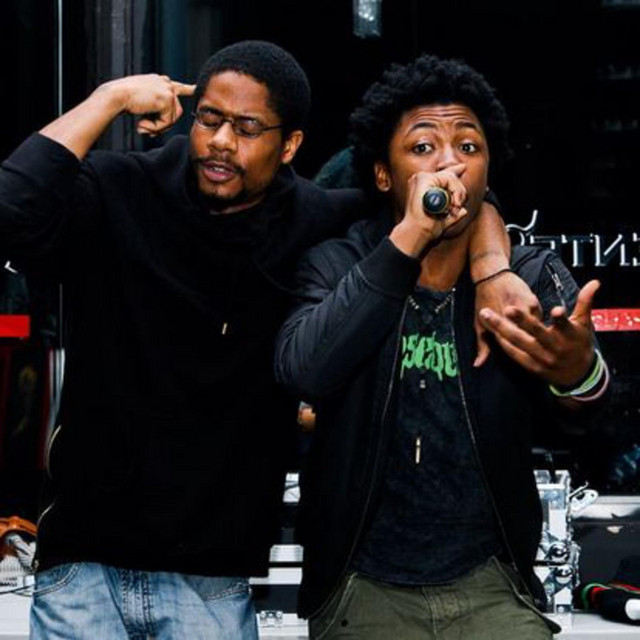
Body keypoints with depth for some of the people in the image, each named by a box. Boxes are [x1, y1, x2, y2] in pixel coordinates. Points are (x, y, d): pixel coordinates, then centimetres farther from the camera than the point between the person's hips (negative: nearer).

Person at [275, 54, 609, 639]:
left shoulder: (533, 278, -1)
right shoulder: (338, 267, -2)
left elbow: (603, 428, -17)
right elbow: (303, 373, -22)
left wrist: (577, 373, -41)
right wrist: (407, 240, -28)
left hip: (492, 588, 1)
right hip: (365, 591, 0)